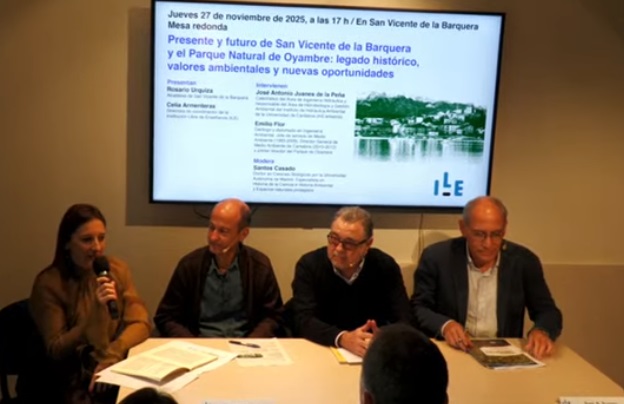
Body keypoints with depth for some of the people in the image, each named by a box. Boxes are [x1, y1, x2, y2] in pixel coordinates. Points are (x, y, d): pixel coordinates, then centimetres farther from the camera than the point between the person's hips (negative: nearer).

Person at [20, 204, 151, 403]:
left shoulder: (118, 269, 3)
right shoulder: (48, 283, -8)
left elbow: (141, 323, -3)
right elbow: (55, 351, -11)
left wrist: (112, 355, -21)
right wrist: (96, 312, -25)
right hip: (71, 380, -3)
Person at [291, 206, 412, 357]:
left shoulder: (386, 267, -5)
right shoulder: (309, 265, -9)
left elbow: (403, 320, -10)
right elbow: (303, 320, -18)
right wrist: (343, 339, -34)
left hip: (373, 354, 2)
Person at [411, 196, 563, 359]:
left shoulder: (524, 261, -1)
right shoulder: (437, 257, -6)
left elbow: (548, 311, 4)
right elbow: (417, 309, -3)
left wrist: (541, 332, -19)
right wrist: (445, 325, -24)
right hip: (451, 352, -2)